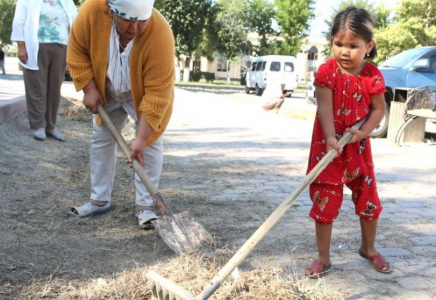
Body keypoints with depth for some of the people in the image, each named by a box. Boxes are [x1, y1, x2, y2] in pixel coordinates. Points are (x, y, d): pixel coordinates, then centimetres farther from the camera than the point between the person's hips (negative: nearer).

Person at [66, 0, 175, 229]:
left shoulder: (160, 34, -40)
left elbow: (156, 93, -36)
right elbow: (77, 51, -14)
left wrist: (141, 138, -36)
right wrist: (89, 89, -19)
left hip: (147, 94, -3)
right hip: (108, 92, 4)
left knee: (150, 145, -8)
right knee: (101, 139, 8)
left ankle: (144, 205, 3)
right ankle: (99, 200, 21)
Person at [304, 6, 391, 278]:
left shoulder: (373, 75, -3)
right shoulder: (327, 71, -10)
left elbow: (379, 109, -1)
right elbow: (324, 107, -18)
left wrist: (363, 131, -18)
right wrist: (330, 138, -30)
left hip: (358, 146, 3)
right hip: (328, 146, -3)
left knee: (369, 199, 12)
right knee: (325, 202, 2)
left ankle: (369, 249, 37)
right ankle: (324, 258, 17)